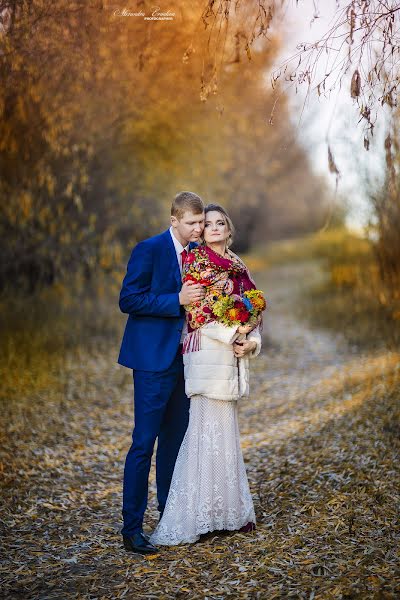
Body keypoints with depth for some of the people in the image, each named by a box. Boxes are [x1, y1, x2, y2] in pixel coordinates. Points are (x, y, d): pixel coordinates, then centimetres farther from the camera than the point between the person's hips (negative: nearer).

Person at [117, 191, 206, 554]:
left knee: (175, 439, 16)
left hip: (185, 358, 7)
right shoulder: (149, 250, -11)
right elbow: (128, 300, -16)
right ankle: (132, 528, 4)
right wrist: (177, 300, -22)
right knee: (144, 442, -5)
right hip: (154, 360, -7)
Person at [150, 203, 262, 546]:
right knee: (207, 431, -6)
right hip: (208, 354, -7)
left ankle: (229, 510, 21)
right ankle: (196, 516, 3)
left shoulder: (238, 266, 16)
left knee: (226, 432, 12)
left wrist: (253, 341, -1)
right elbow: (195, 313, -12)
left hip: (233, 357, 7)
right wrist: (232, 334, -15)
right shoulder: (195, 260, -5)